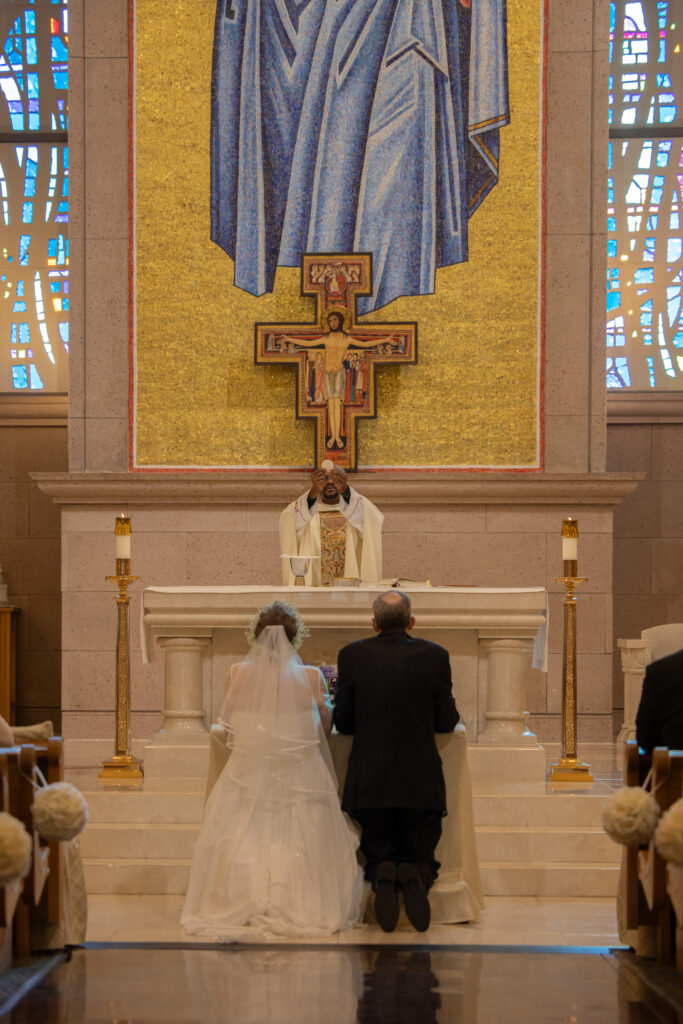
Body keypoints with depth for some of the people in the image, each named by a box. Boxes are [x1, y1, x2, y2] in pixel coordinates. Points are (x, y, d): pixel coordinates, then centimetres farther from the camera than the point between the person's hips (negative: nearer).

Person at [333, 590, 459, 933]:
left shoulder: (352, 655, -3)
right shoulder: (435, 656, -2)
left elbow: (342, 721, 3)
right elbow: (446, 721, 2)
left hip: (369, 784, 0)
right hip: (421, 783, 0)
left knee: (376, 858, 18)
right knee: (422, 859, 16)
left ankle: (382, 876, -17)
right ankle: (415, 877, -19)